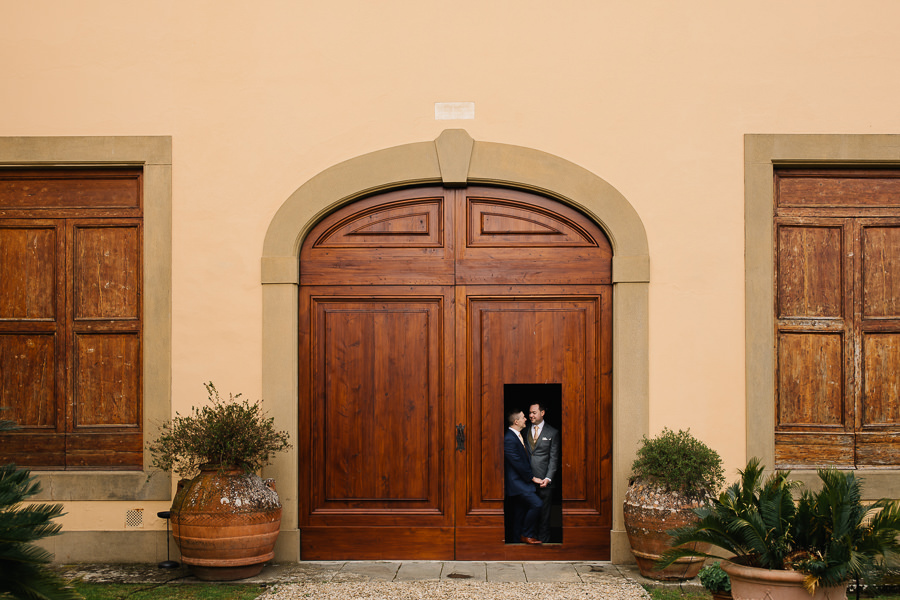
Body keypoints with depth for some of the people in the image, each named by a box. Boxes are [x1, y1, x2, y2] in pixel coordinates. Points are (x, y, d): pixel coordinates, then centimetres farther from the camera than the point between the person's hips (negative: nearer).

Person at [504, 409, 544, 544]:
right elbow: (517, 463, -19)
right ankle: (527, 535, -7)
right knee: (536, 504, -18)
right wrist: (532, 478, -12)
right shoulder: (509, 439, -18)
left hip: (522, 481, 10)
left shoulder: (518, 436, 14)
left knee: (520, 512, 12)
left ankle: (518, 538, 18)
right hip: (517, 482, -10)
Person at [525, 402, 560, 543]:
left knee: (544, 514, 1)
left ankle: (543, 541, 9)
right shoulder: (525, 431, 12)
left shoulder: (553, 433, 2)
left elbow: (554, 458, -1)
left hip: (544, 480, -3)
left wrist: (548, 478, -11)